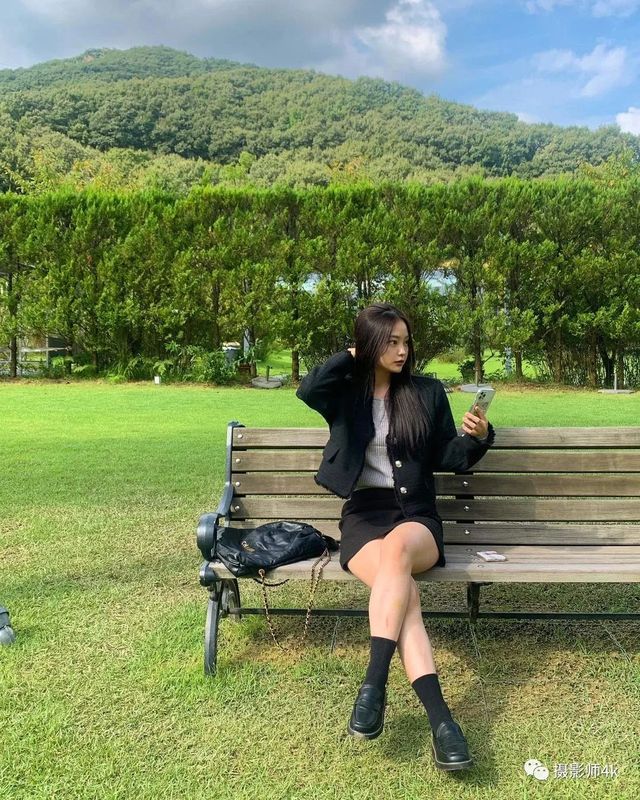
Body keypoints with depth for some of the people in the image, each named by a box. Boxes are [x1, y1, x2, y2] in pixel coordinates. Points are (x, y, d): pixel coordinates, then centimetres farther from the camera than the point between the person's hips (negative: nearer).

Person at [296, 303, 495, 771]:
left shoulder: (428, 393, 10)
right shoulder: (346, 393, 7)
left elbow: (449, 459, 12)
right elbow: (307, 390, -16)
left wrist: (477, 437, -9)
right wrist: (352, 356, -3)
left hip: (416, 515, 1)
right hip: (363, 514, 0)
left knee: (398, 546, -38)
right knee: (405, 591, -32)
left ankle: (374, 684, -39)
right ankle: (440, 718, -38)